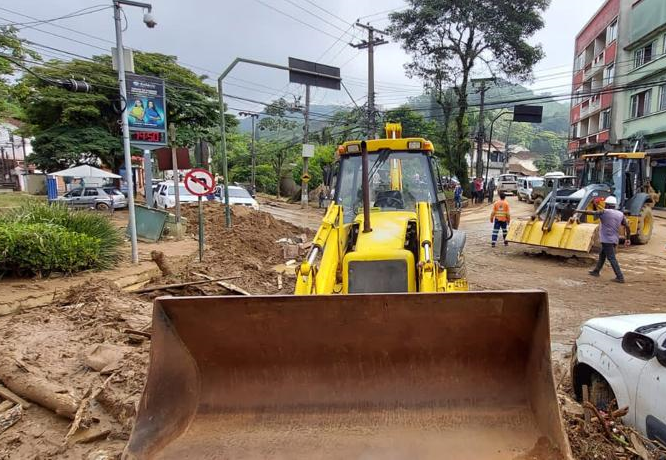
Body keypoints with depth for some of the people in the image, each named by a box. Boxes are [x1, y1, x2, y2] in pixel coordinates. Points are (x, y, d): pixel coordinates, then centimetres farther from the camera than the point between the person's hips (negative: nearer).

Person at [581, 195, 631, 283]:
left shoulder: (604, 212, -10)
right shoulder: (621, 214, 7)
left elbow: (591, 212, -5)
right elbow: (628, 227, 6)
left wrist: (579, 211, 9)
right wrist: (627, 238, 13)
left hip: (607, 240, -7)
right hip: (615, 240, 7)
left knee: (612, 258, -6)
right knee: (602, 255, 21)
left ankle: (620, 277, -9)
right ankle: (596, 271, 33)